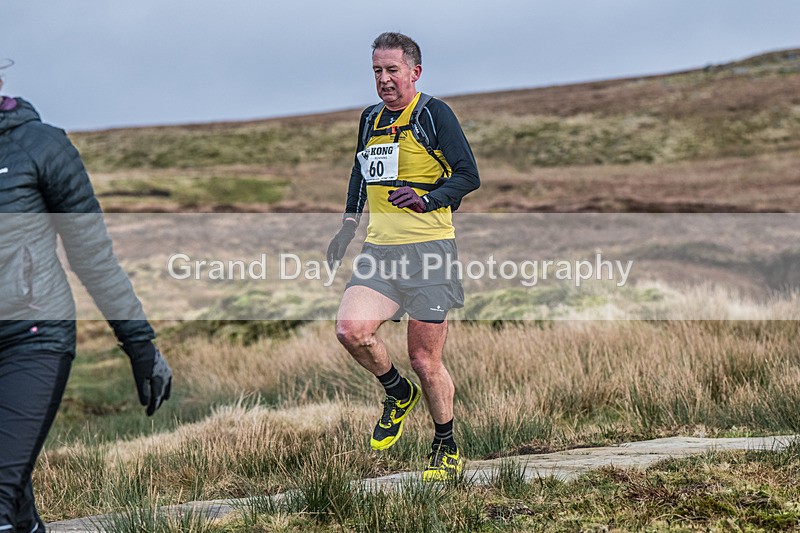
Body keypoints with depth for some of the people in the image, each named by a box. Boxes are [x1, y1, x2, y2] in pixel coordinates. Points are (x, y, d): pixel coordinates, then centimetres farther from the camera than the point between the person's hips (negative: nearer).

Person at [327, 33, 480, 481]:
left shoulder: (433, 114, -4)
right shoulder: (370, 120, 16)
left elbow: (469, 175, -9)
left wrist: (426, 200, -24)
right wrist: (349, 224, 22)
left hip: (429, 248, -5)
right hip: (379, 249, 5)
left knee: (425, 360, 0)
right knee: (351, 330, -18)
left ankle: (448, 450, 21)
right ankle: (399, 394, 12)